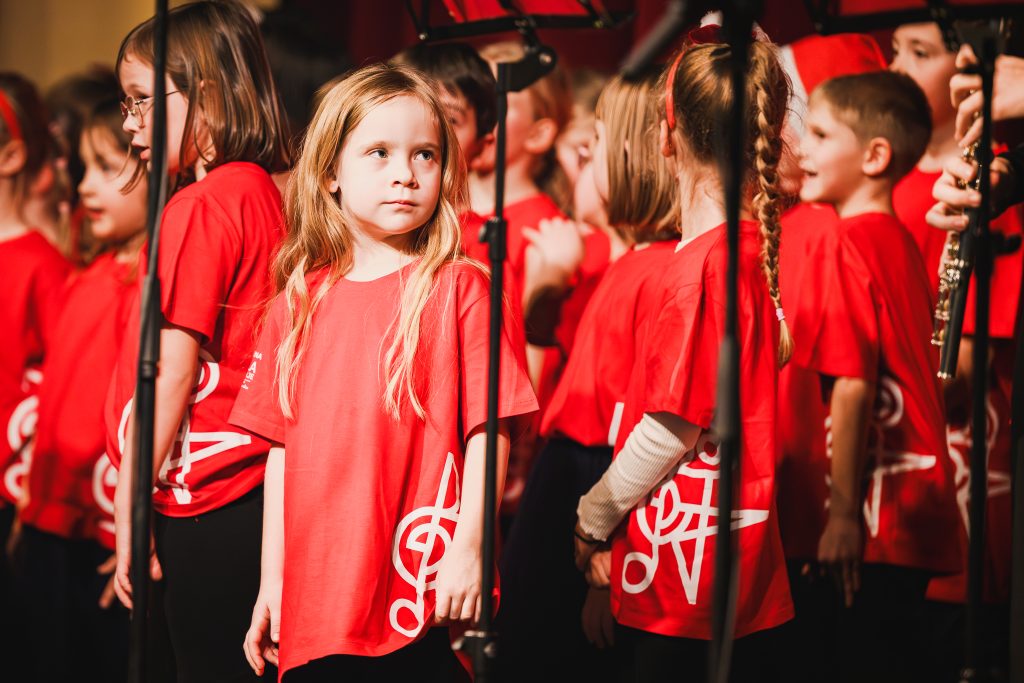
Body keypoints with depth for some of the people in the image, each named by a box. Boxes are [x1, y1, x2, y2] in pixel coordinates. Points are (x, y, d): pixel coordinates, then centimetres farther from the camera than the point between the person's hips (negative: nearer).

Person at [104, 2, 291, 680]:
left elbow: (173, 371, -16)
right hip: (256, 488, 8)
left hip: (205, 506, -8)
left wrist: (129, 508, -10)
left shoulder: (199, 205, -13)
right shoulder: (264, 191, 11)